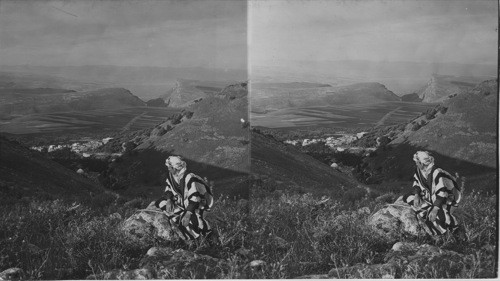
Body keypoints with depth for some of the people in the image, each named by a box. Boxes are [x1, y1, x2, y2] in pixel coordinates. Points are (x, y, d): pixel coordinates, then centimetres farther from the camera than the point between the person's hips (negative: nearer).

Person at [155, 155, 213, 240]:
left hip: (198, 202, -8)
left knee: (191, 218, -35)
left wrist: (188, 213, -39)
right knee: (160, 203, -1)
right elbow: (169, 190, 8)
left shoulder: (189, 178, -32)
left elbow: (194, 198, -35)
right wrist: (168, 200, -12)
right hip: (182, 200, 8)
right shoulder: (171, 176, -8)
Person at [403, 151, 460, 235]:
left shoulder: (437, 173, -32)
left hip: (444, 199, -8)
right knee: (408, 198, -3)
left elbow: (441, 193, -34)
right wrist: (416, 195, -12)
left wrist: (435, 209, -39)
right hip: (429, 196, 8)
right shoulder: (419, 170, -9)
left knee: (438, 215, -34)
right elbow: (416, 184, 7)